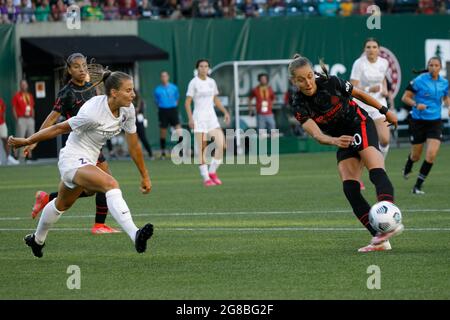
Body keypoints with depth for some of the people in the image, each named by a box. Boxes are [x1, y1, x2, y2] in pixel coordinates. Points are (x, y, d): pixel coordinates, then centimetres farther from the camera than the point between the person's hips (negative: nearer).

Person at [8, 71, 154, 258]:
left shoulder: (127, 110, -7)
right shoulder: (93, 112, -29)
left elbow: (133, 145, 5)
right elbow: (59, 128, -17)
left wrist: (144, 176, 11)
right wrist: (26, 142, -9)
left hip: (88, 161, 9)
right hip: (73, 160, -9)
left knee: (62, 204, 30)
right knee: (111, 184, -33)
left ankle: (37, 239, 54)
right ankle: (135, 236, -44)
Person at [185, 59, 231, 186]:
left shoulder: (211, 82, 11)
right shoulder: (193, 83, -5)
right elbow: (187, 102, -7)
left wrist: (225, 112, 11)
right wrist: (190, 118, -18)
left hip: (212, 117, 5)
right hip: (199, 118, -5)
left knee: (221, 144, -8)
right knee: (202, 149, -5)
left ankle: (212, 172, 7)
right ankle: (206, 178, 0)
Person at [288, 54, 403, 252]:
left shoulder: (331, 83, -18)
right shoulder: (299, 105, -13)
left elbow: (358, 94, 0)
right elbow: (317, 135, -25)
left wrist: (384, 111, 7)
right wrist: (334, 141, -46)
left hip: (361, 126, -4)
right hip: (343, 140, 4)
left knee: (376, 170, -29)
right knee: (350, 189, -13)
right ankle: (380, 239, -17)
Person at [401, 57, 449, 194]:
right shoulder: (419, 81, -11)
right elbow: (405, 97, -7)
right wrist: (416, 104, -24)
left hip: (435, 122, 2)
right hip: (418, 121, -2)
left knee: (431, 154, -16)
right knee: (416, 156, 11)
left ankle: (418, 185, -4)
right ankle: (407, 168, 50)